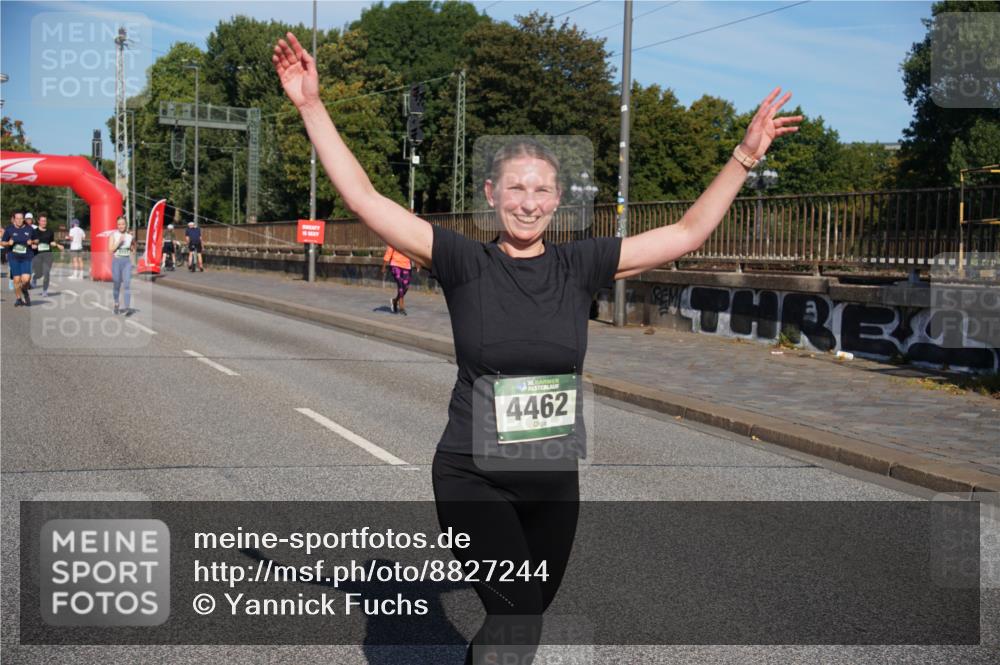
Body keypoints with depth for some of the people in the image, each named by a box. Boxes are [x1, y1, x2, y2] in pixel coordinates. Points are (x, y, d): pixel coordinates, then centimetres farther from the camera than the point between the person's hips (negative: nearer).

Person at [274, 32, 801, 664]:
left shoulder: (579, 265, 0)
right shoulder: (464, 263, -6)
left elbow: (688, 232, 3)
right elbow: (364, 198, -10)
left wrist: (746, 156, 0)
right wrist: (313, 107, -14)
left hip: (553, 481, 3)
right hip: (471, 476, -3)